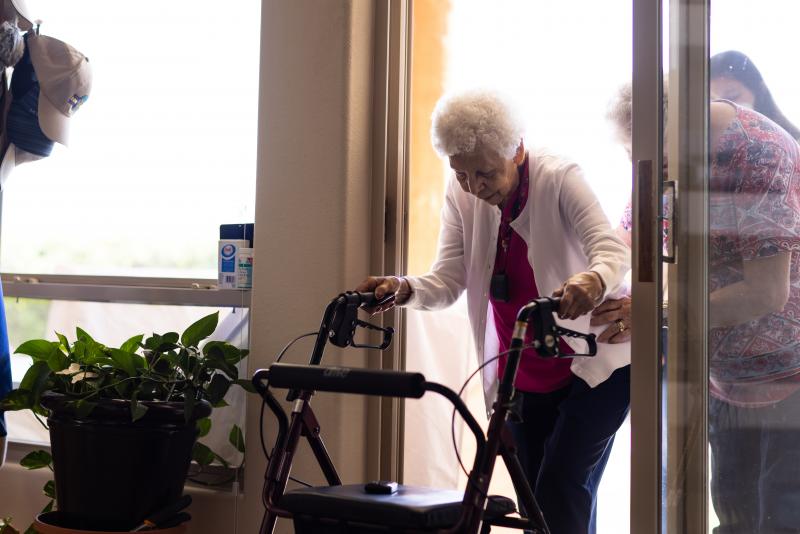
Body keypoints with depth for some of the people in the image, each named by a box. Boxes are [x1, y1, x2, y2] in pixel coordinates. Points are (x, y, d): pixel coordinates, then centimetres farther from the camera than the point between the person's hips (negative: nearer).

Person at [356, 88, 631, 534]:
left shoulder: (559, 178, -18)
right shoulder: (462, 195, -5)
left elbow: (614, 250, -30)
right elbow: (448, 281, -10)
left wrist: (594, 280, -54)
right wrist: (404, 289, -32)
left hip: (593, 364, -5)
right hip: (522, 377, 5)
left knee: (563, 490, -16)